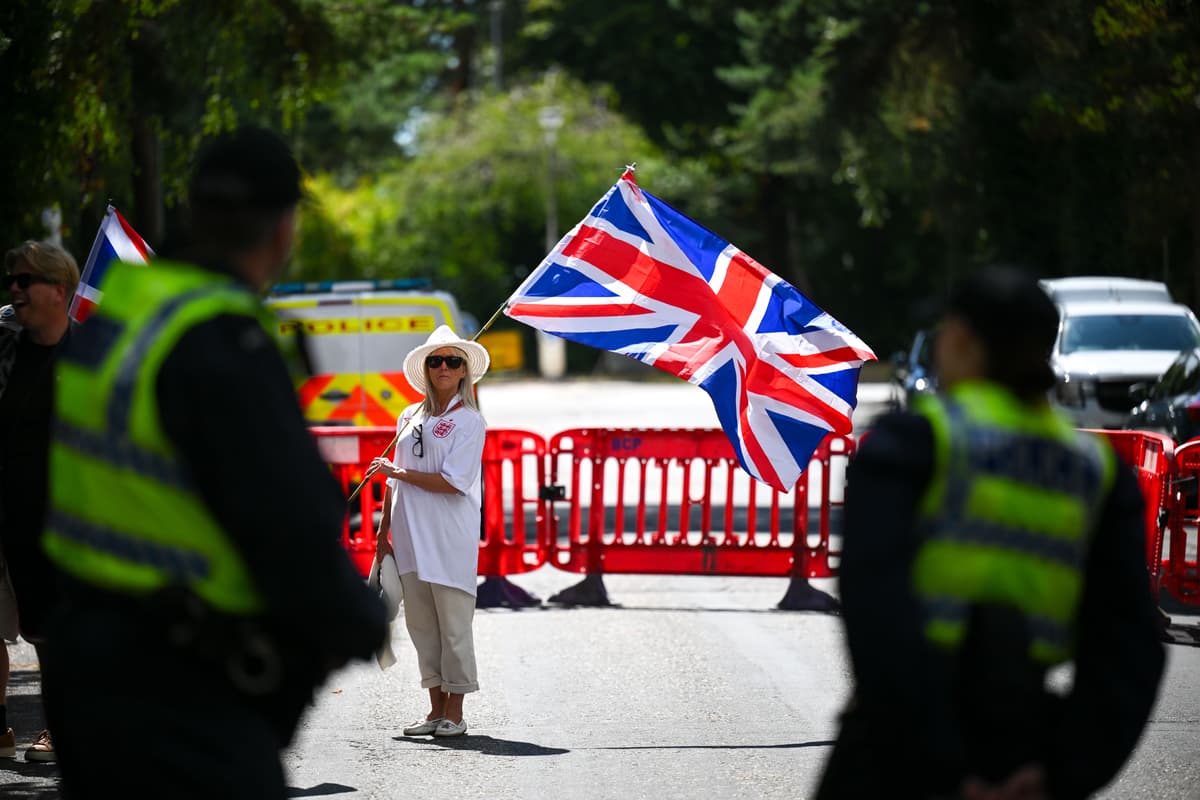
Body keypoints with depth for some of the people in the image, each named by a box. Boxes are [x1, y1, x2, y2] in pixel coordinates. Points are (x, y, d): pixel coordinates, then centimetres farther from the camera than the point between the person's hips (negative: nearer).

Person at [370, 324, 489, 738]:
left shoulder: (469, 421, -3)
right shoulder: (409, 418, 14)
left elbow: (453, 482, -13)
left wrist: (395, 471, -8)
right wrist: (383, 533, 15)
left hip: (450, 538, -6)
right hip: (411, 536, 6)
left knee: (453, 623, -3)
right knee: (420, 622, 7)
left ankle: (455, 712, 3)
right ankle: (436, 708, 14)